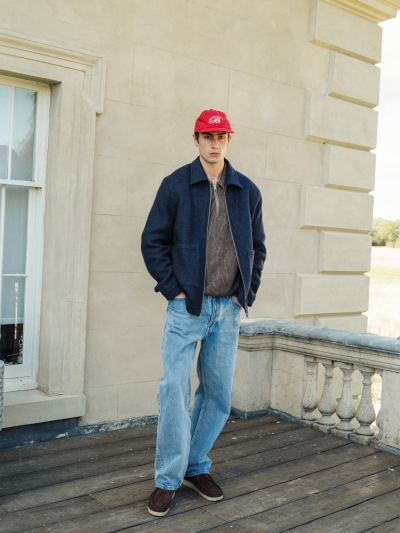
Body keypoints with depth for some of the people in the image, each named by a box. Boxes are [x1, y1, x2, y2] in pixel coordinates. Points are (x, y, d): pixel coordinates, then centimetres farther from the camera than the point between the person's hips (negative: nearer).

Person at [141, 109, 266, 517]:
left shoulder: (247, 191, 8)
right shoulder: (175, 185, -1)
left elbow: (257, 248, 14)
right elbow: (152, 241, -1)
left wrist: (247, 293, 4)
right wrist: (173, 288, -8)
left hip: (228, 309, 4)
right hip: (186, 306, -3)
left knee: (218, 392, 9)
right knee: (174, 389, -5)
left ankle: (196, 467, 27)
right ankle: (168, 479, 11)